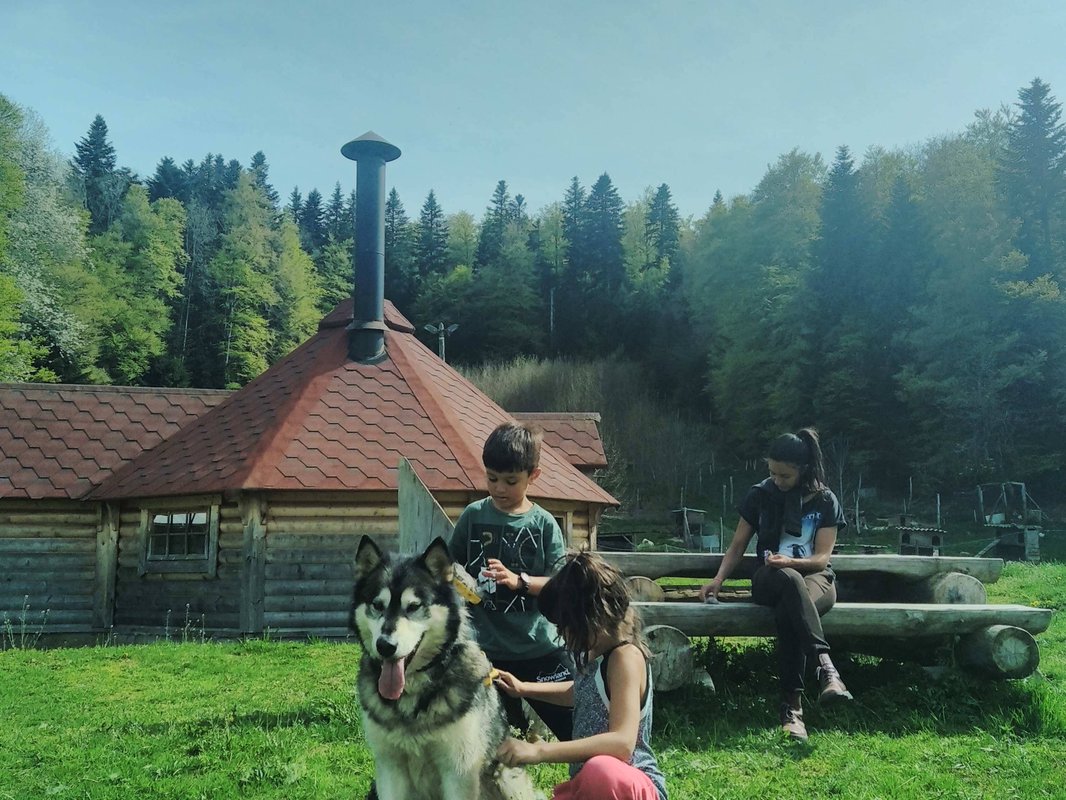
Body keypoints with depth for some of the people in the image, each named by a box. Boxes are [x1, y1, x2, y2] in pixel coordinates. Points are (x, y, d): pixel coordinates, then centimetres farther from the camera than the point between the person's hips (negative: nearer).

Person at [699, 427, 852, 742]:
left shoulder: (824, 501, 2)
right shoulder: (760, 495, 4)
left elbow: (821, 558, -4)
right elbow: (738, 545, 9)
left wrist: (790, 561, -25)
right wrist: (718, 579, -7)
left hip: (815, 579, 0)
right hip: (770, 578, 0)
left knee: (789, 612, -39)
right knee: (790, 581, -41)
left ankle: (792, 706, -45)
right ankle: (825, 665, -50)